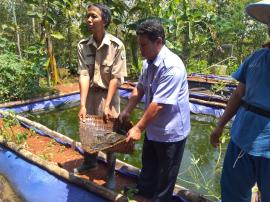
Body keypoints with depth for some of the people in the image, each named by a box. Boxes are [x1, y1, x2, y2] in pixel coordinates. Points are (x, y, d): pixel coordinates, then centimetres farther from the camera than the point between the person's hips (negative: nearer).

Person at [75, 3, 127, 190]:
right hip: (90, 94, 4)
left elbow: (116, 78, -17)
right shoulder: (83, 46, -8)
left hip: (109, 94, -3)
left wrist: (107, 105, -19)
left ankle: (111, 172, 30)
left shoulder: (117, 46, -18)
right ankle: (90, 162, 45)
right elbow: (84, 75, -13)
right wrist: (82, 105, -20)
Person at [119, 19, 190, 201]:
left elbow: (158, 104, -29)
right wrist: (127, 111, 4)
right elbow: (139, 89, 10)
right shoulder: (148, 63, -1)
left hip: (170, 132, -8)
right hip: (154, 128, 8)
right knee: (148, 168, 27)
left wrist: (138, 128, -24)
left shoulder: (171, 66, -28)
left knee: (164, 178, 14)